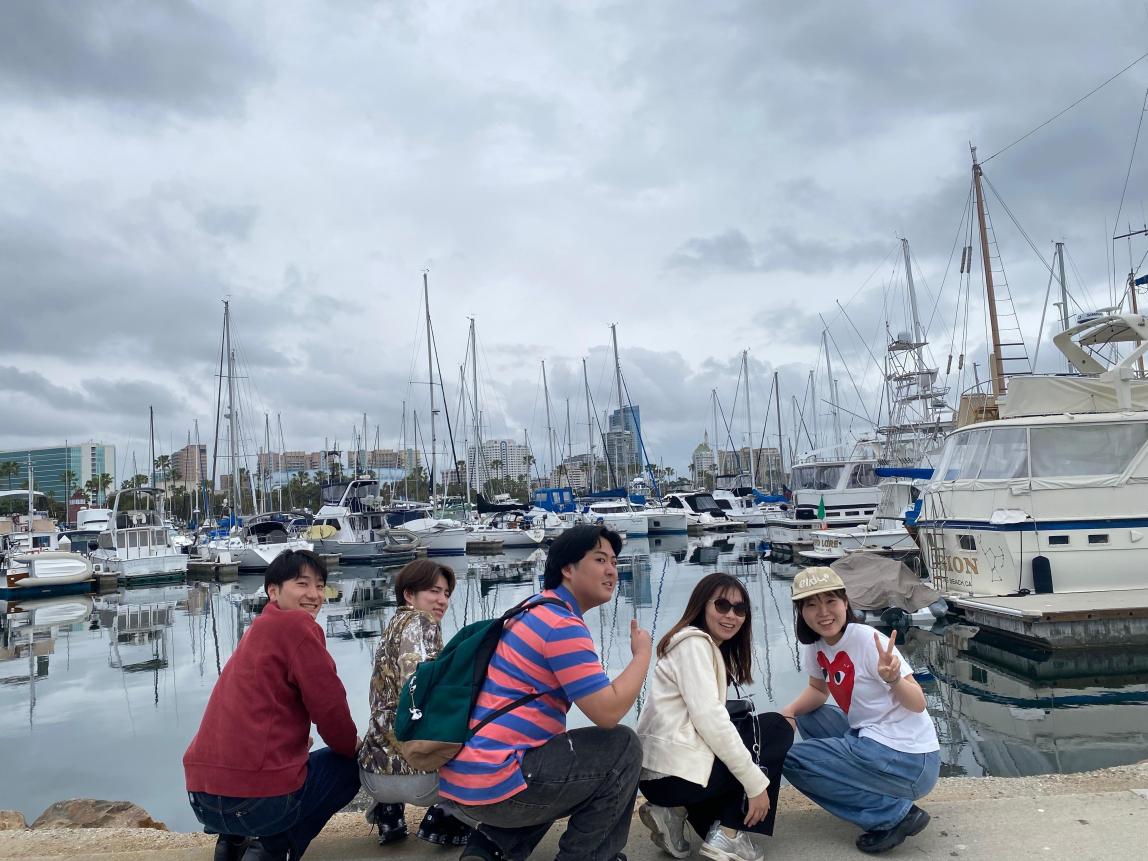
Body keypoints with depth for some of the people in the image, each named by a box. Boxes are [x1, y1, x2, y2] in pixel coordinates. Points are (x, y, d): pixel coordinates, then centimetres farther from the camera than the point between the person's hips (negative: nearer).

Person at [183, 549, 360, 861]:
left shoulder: (260, 628, 19)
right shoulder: (297, 624, -10)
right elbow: (329, 705, -9)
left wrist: (296, 737, 17)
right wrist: (352, 746, 9)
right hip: (259, 797, -9)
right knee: (349, 765, 16)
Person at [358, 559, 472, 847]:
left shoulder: (393, 628, 20)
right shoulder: (421, 622, -6)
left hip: (373, 771, 9)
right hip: (413, 770, -8)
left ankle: (390, 812, 23)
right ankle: (443, 820, 4)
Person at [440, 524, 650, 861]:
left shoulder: (534, 611, 16)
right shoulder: (563, 625, -15)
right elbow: (608, 712, -18)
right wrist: (642, 653, -3)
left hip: (464, 777, 10)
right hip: (492, 783, -10)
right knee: (622, 748, -3)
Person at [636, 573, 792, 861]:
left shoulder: (713, 650, 21)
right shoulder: (694, 642, -9)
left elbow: (707, 718, 15)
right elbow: (708, 718, -18)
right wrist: (755, 782, -15)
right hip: (677, 771, -9)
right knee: (776, 728, 4)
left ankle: (675, 813, 11)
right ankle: (729, 835, -1)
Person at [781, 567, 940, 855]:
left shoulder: (867, 640, -20)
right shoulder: (815, 644, 1)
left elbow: (918, 704, -20)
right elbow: (818, 690, 16)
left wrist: (893, 679, -41)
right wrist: (787, 712, -3)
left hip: (910, 763, -8)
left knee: (792, 759, -9)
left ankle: (895, 815, -7)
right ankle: (875, 792, 12)